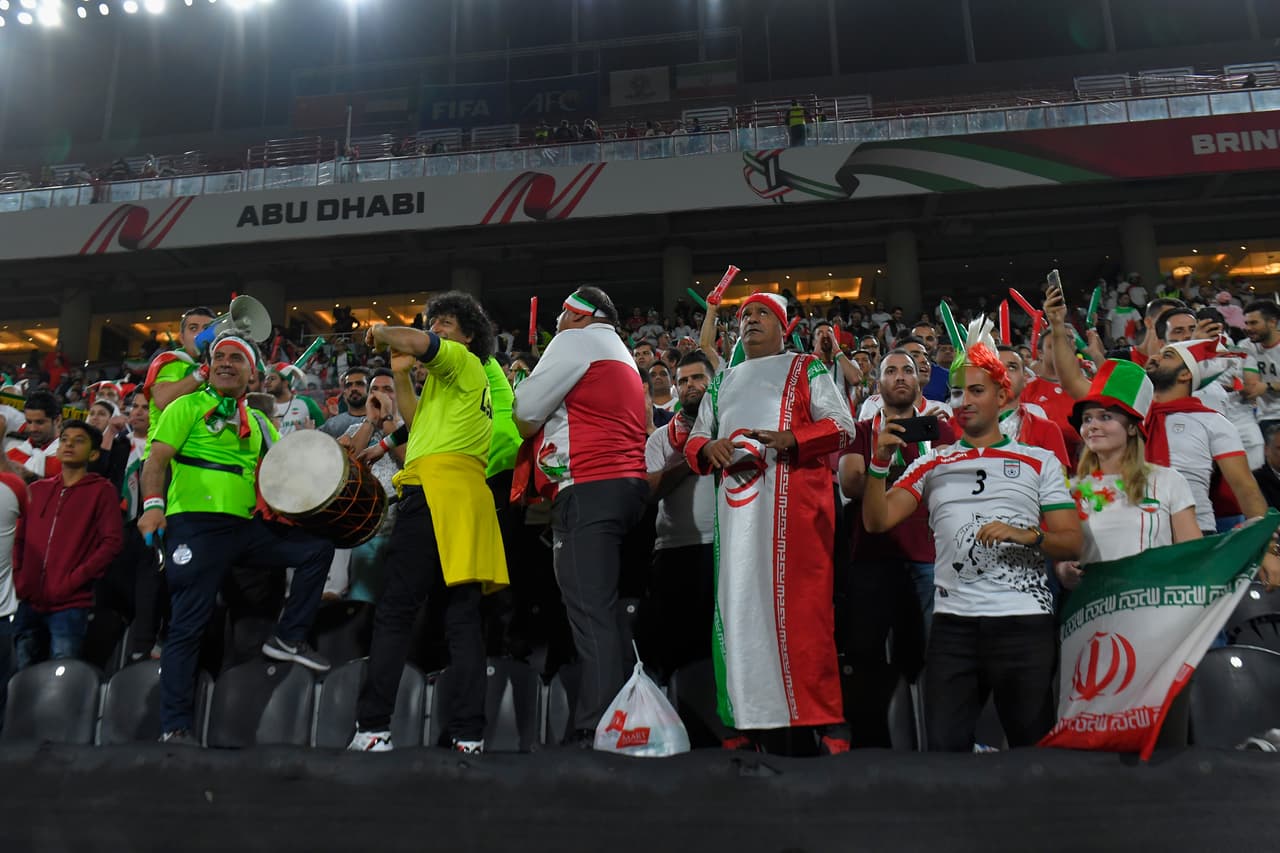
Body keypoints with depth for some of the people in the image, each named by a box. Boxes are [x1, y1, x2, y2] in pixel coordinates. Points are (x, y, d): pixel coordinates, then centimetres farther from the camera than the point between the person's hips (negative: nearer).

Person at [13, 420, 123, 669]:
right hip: (28, 602, 5)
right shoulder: (37, 489, 16)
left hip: (70, 604, -5)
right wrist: (18, 578, 2)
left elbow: (112, 541, -9)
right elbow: (20, 538, 17)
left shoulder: (102, 491, 0)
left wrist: (74, 580, -13)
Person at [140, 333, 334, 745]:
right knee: (189, 623, -7)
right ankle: (175, 727, 1)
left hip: (248, 526, 6)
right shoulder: (188, 406, 4)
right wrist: (153, 504, -23)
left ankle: (288, 638, 6)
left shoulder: (258, 422, 20)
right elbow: (157, 458, -6)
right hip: (196, 524, -6)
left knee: (317, 547, -2)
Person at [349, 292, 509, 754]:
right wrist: (400, 374, 24)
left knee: (394, 612, -7)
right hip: (466, 495, 9)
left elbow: (415, 342, -16)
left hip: (436, 487, -9)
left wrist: (380, 331, 3)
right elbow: (416, 420, 33)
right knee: (463, 616, 2)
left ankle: (373, 727, -7)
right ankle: (469, 733, 0)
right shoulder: (452, 378, 31)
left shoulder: (462, 360, 4)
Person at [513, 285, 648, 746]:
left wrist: (526, 430, 17)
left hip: (588, 489, -9)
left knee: (591, 613, -14)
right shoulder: (623, 357, 29)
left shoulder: (575, 341, 1)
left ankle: (596, 732, -17)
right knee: (601, 609, 9)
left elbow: (526, 412, -3)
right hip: (625, 485, 10)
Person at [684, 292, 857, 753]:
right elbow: (695, 439, 22)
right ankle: (747, 717, 7)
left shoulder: (804, 368, 13)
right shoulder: (722, 381, 26)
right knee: (740, 603, 1)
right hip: (737, 500, 5)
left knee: (799, 605, -11)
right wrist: (710, 447, -3)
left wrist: (788, 439, -15)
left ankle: (825, 719, -6)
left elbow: (842, 426, 2)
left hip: (794, 495, -4)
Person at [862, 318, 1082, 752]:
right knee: (944, 743, 2)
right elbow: (877, 521, 1)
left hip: (1024, 620, -1)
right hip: (953, 622, 1)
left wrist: (1026, 535, -15)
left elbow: (1072, 542, 4)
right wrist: (881, 461, -12)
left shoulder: (1041, 461, 9)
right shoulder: (932, 463, 11)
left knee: (1033, 741, 7)